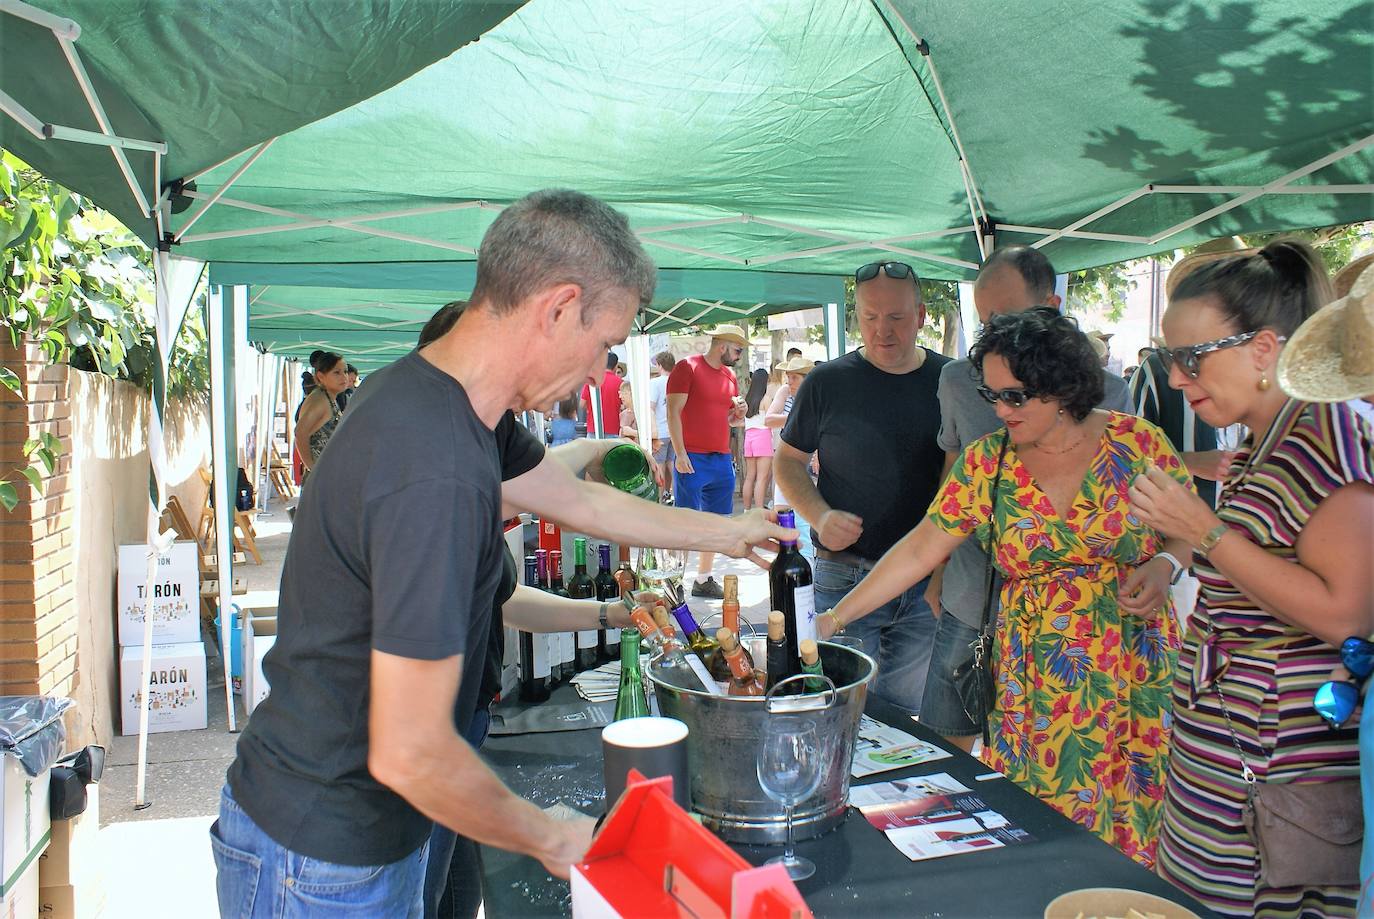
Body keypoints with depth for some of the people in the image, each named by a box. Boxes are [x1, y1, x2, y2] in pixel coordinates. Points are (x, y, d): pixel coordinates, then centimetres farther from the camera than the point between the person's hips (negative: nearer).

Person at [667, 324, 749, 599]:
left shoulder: (730, 376, 16)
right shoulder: (687, 367, -5)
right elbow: (673, 412, -10)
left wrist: (740, 413, 1)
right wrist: (680, 453, -17)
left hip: (722, 460, 7)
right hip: (692, 460, -7)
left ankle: (703, 580, 21)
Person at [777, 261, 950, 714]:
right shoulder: (827, 382, -2)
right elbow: (788, 460, 7)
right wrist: (820, 515, -12)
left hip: (929, 581, 2)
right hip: (844, 579, -2)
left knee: (907, 708, 15)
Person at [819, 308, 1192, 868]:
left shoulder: (1138, 442, -4)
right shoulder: (986, 462, -1)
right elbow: (920, 549, -3)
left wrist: (1164, 565, -15)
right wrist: (837, 617, -9)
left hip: (1136, 670, 0)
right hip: (1034, 682, 1)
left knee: (1131, 818, 5)